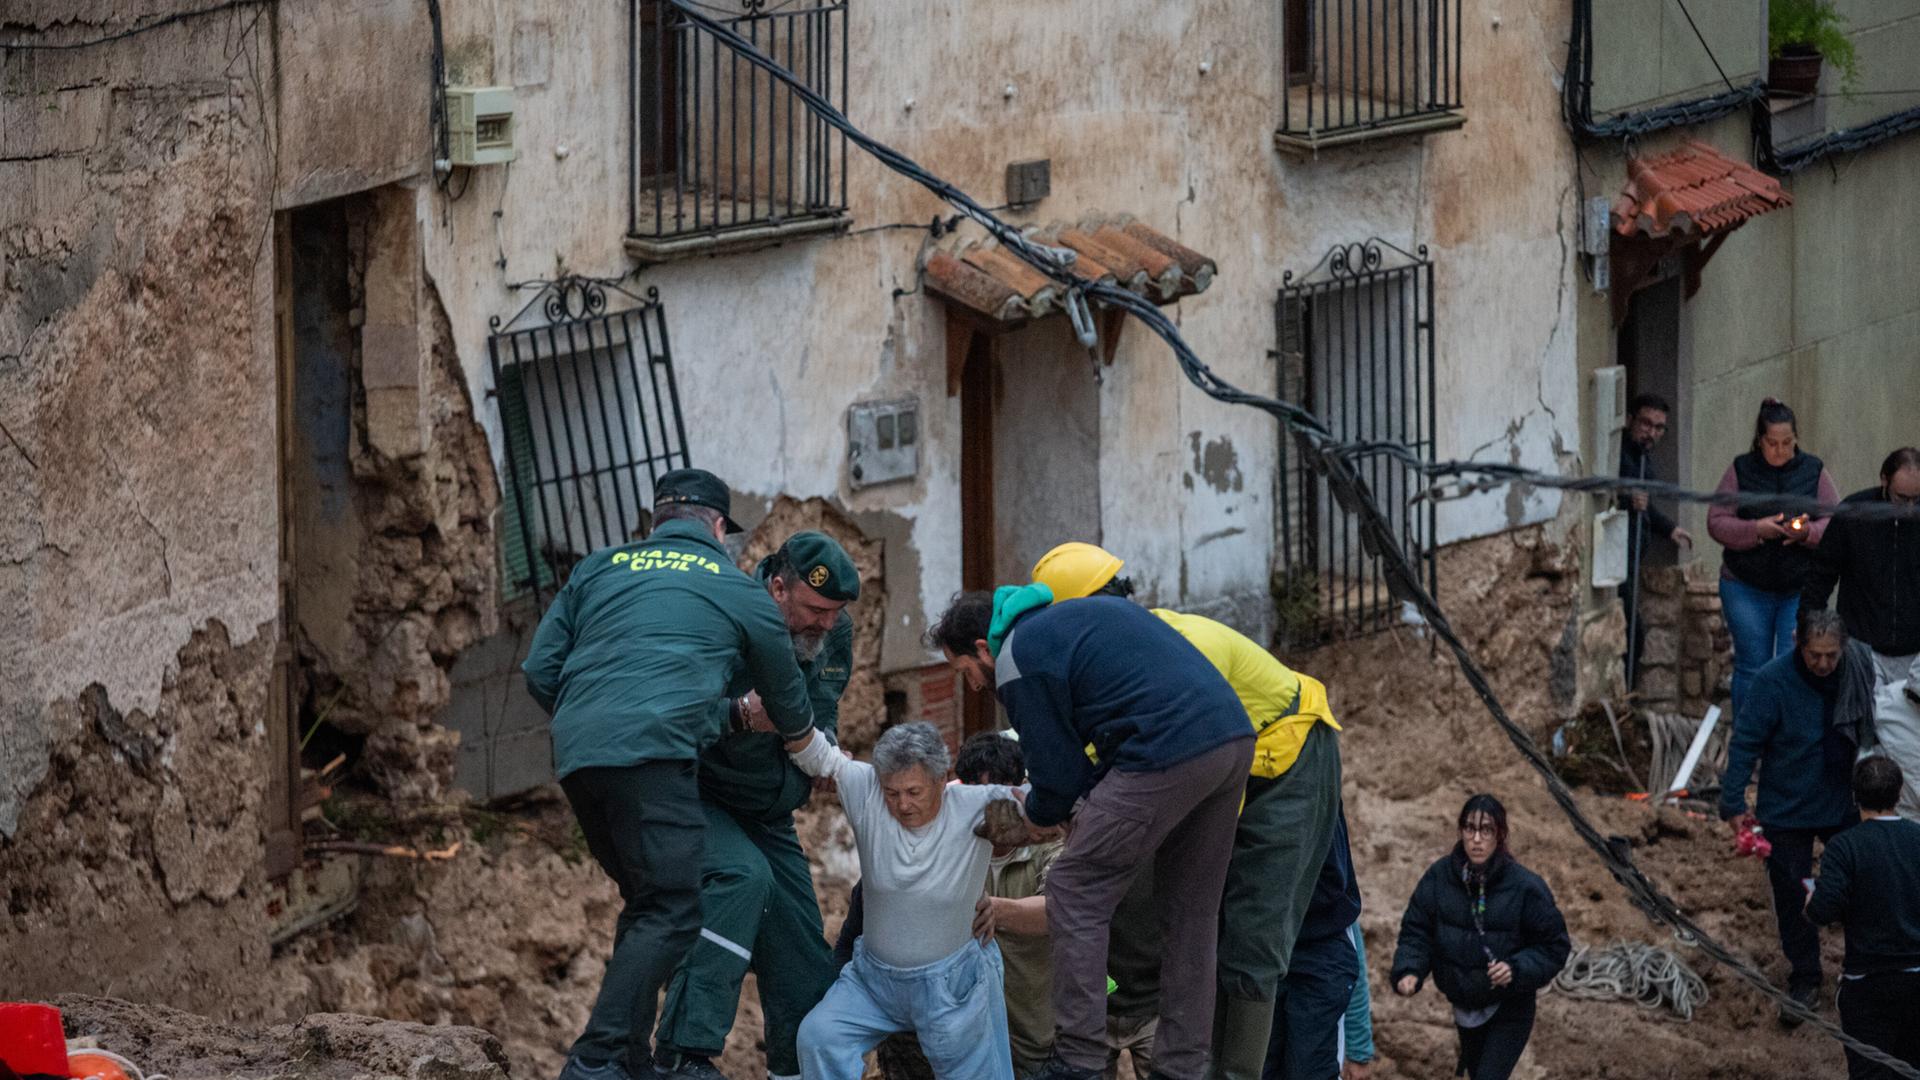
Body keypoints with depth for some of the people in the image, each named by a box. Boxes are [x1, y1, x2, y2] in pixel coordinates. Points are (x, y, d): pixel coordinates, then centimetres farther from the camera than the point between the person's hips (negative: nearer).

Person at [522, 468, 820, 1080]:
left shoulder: (598, 569, 24)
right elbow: (790, 708, 29)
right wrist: (803, 739, 51)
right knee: (670, 912, -8)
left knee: (646, 905, 18)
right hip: (652, 749, -6)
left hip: (576, 755, 6)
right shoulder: (742, 593, 16)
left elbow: (539, 672, 18)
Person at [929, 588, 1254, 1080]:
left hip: (1167, 754, -9)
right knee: (1190, 911, 17)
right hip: (1234, 740, 9)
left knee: (1076, 894, 2)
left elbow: (1058, 779, 4)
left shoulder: (1017, 661, 2)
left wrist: (1034, 815, 26)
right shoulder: (1080, 611, 29)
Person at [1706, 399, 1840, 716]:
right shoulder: (1740, 470, 1)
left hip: (1800, 590, 0)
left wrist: (1808, 532, -19)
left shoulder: (1813, 471, 4)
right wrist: (1757, 529, -18)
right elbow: (1716, 523, -2)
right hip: (1747, 589, 0)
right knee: (1751, 668, 4)